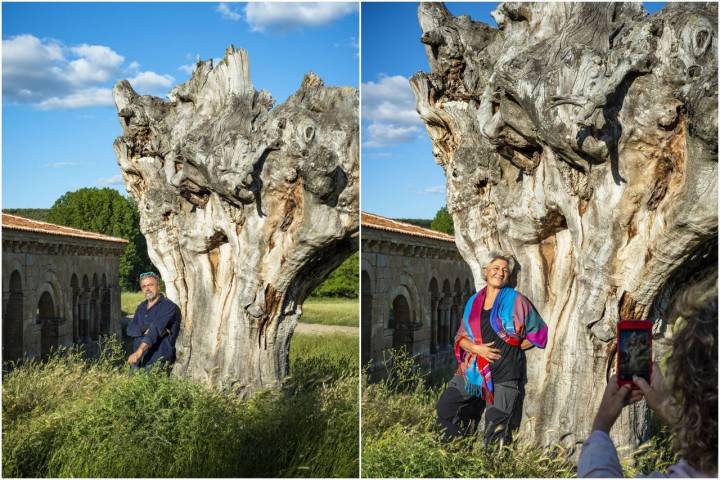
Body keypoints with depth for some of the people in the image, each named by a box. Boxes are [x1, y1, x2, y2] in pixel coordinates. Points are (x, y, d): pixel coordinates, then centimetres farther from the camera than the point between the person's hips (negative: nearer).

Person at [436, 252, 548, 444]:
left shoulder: (515, 300, 0)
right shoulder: (474, 302, 11)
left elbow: (538, 333, 4)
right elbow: (461, 337, 11)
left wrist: (512, 348, -1)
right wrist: (475, 348, -9)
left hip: (504, 373, -4)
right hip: (473, 370, 4)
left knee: (495, 433, -3)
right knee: (445, 408, -4)